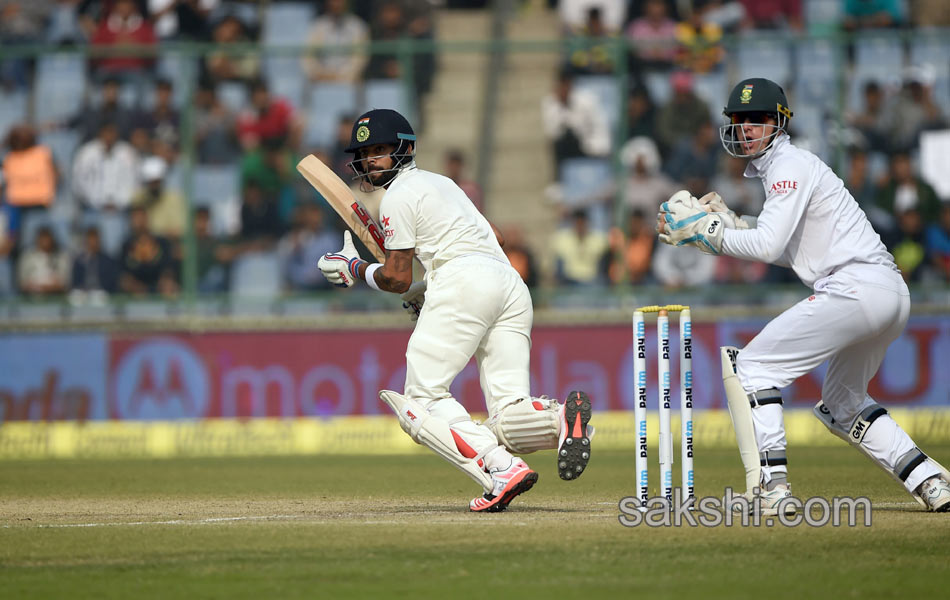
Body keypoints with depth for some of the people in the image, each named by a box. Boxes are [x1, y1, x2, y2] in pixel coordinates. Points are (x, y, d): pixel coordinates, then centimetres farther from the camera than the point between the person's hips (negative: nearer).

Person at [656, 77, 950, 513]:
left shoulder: (790, 165, -7)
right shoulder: (777, 168, 23)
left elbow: (768, 247, -17)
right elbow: (786, 249, 25)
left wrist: (705, 229, -7)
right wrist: (729, 223, 15)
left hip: (853, 288, -11)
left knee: (749, 368, -6)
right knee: (843, 406, 25)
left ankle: (771, 489, -15)